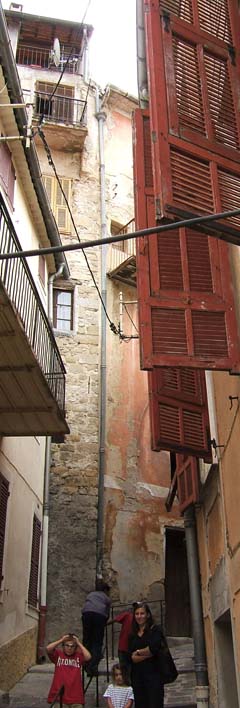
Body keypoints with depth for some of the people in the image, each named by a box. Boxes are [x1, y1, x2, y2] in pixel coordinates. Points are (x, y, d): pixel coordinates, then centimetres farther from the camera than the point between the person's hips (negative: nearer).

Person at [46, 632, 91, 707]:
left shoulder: (79, 656, 5)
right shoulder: (58, 654, 4)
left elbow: (88, 657, -14)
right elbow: (48, 648, -13)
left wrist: (79, 643, -7)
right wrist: (61, 640, -8)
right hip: (59, 695, -1)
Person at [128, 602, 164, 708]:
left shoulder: (155, 630, 3)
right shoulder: (132, 635, 14)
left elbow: (154, 648, -14)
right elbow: (132, 657, 1)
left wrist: (138, 652, 0)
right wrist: (148, 653, -11)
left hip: (153, 675, -4)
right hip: (137, 676, 4)